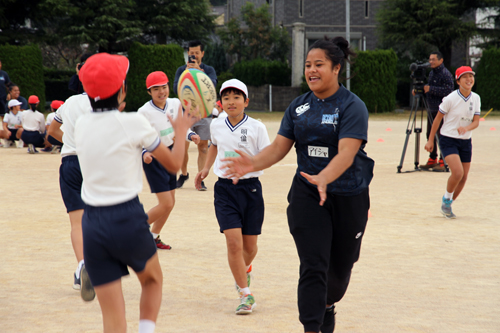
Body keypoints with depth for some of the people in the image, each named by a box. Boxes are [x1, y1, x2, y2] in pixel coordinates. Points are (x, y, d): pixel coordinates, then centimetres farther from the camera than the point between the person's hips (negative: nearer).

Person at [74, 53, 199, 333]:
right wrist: (182, 131, 18)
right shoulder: (133, 123, -8)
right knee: (153, 279, 28)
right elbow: (173, 164, 3)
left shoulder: (82, 125, 5)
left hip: (93, 223, 3)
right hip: (128, 218, -3)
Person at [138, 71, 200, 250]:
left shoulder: (175, 104, -2)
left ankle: (154, 237, 30)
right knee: (166, 204, -11)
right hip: (153, 159, -7)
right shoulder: (144, 112, -18)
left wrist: (190, 135, -10)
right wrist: (145, 153, -34)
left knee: (170, 203, 12)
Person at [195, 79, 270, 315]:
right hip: (225, 188, 1)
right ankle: (246, 295, -4)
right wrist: (206, 168, 23)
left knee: (250, 246, 8)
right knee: (234, 242, -13)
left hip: (250, 187, -1)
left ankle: (244, 269, 45)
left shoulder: (256, 127, -6)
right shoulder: (216, 126, 5)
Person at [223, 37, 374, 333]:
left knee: (340, 267, 14)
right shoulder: (299, 106, 5)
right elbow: (279, 147, 2)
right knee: (313, 267, -10)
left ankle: (328, 306, 45)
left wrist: (323, 178, -43)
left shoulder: (352, 106, -11)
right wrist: (253, 164, -19)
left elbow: (346, 152, -24)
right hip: (307, 196, 2)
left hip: (348, 197, -2)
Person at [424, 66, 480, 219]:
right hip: (448, 140, -5)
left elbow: (476, 122, -3)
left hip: (465, 141, 5)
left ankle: (447, 205, 25)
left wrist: (466, 128, -25)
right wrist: (430, 140, -2)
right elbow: (438, 119, -5)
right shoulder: (450, 99, -14)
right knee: (458, 172, -22)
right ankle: (446, 200, 3)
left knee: (463, 177, 5)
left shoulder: (476, 98, 1)